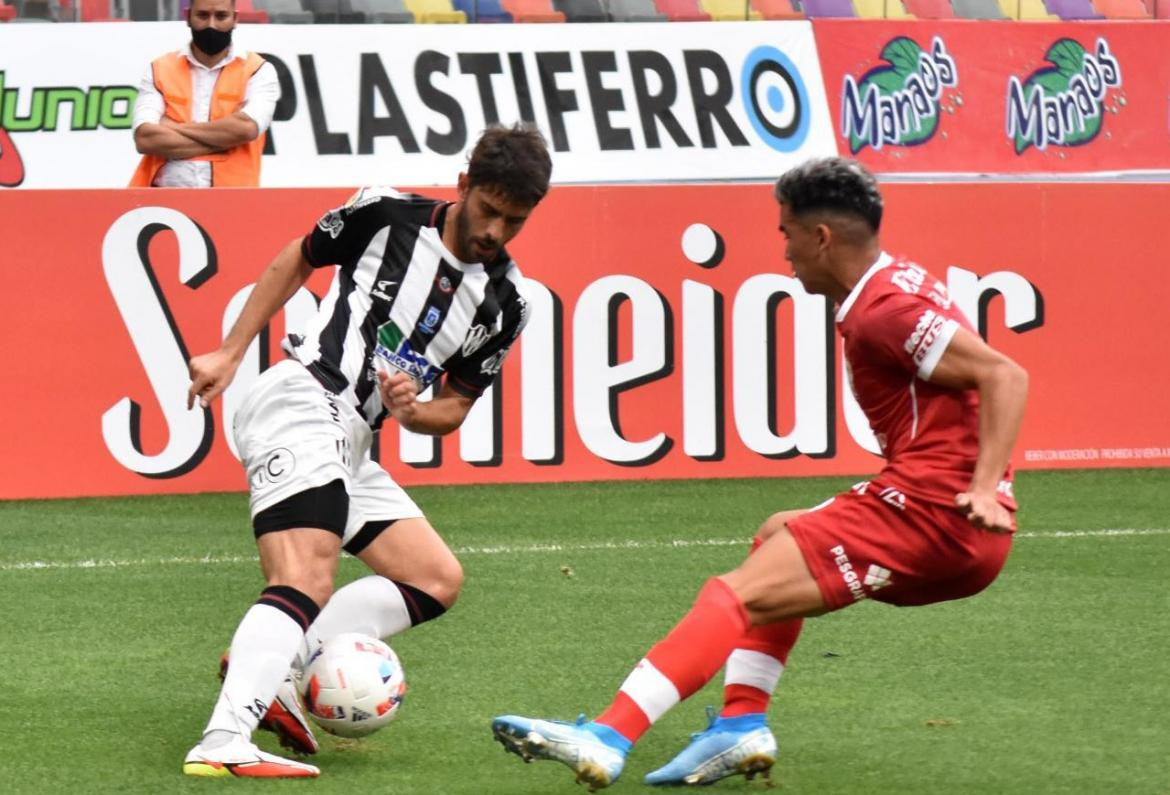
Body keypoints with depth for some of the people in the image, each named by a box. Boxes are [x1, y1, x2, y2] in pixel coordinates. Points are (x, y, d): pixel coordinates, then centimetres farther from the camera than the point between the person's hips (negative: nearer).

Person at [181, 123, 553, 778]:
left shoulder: (505, 302, 8)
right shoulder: (387, 214, -4)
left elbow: (455, 408, 14)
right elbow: (296, 261, 11)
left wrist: (411, 410, -9)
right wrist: (229, 354, 9)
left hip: (351, 443, 8)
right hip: (302, 404, -8)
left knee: (438, 581, 5)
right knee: (307, 587, -25)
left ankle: (266, 670, -6)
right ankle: (223, 743, -41)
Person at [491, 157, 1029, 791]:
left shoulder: (885, 311, -12)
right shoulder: (896, 283, 18)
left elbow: (1005, 375, -19)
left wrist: (985, 487, -24)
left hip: (933, 515, -10)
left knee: (738, 595, -12)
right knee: (777, 538, 26)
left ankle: (607, 739, -20)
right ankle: (742, 723, 10)